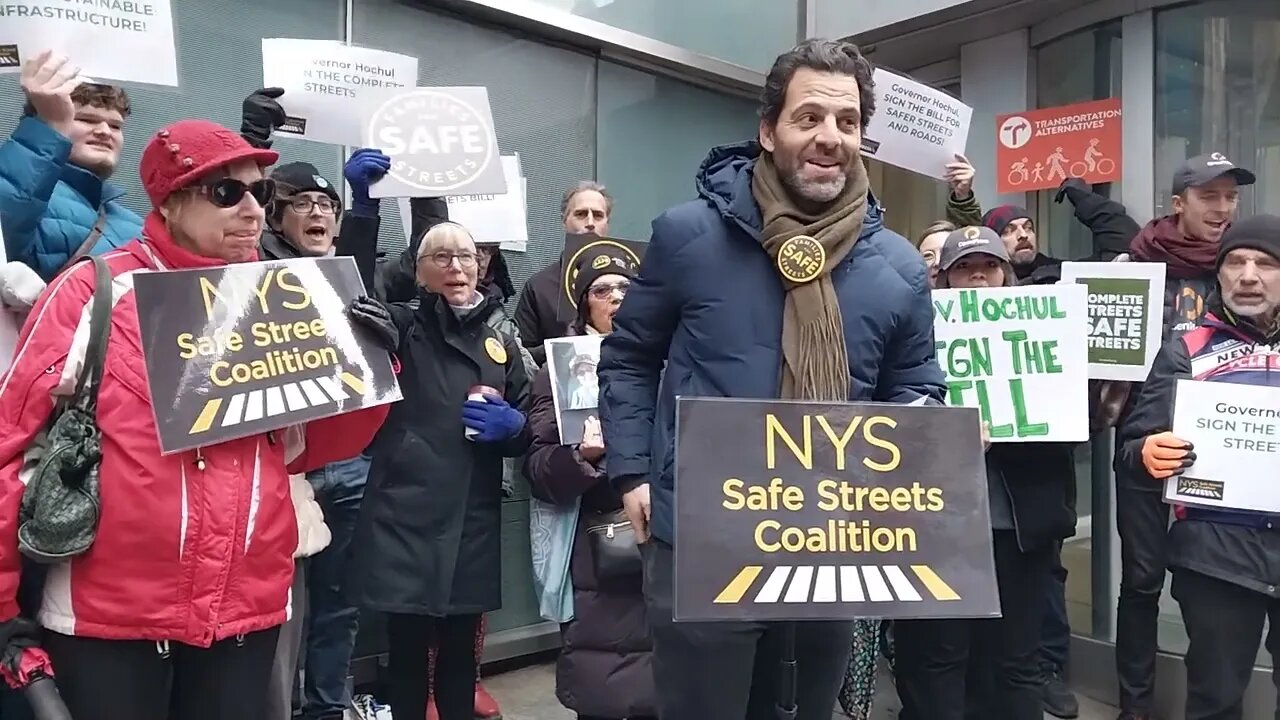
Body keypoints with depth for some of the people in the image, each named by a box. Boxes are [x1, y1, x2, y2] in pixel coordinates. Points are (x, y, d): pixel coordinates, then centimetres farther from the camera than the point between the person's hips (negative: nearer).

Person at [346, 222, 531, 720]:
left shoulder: (501, 344, 13)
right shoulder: (401, 325, 2)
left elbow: (529, 433, 19)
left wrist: (511, 426, -4)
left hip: (472, 521, 3)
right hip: (405, 519, -3)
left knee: (461, 651, 12)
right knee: (408, 650, 4)